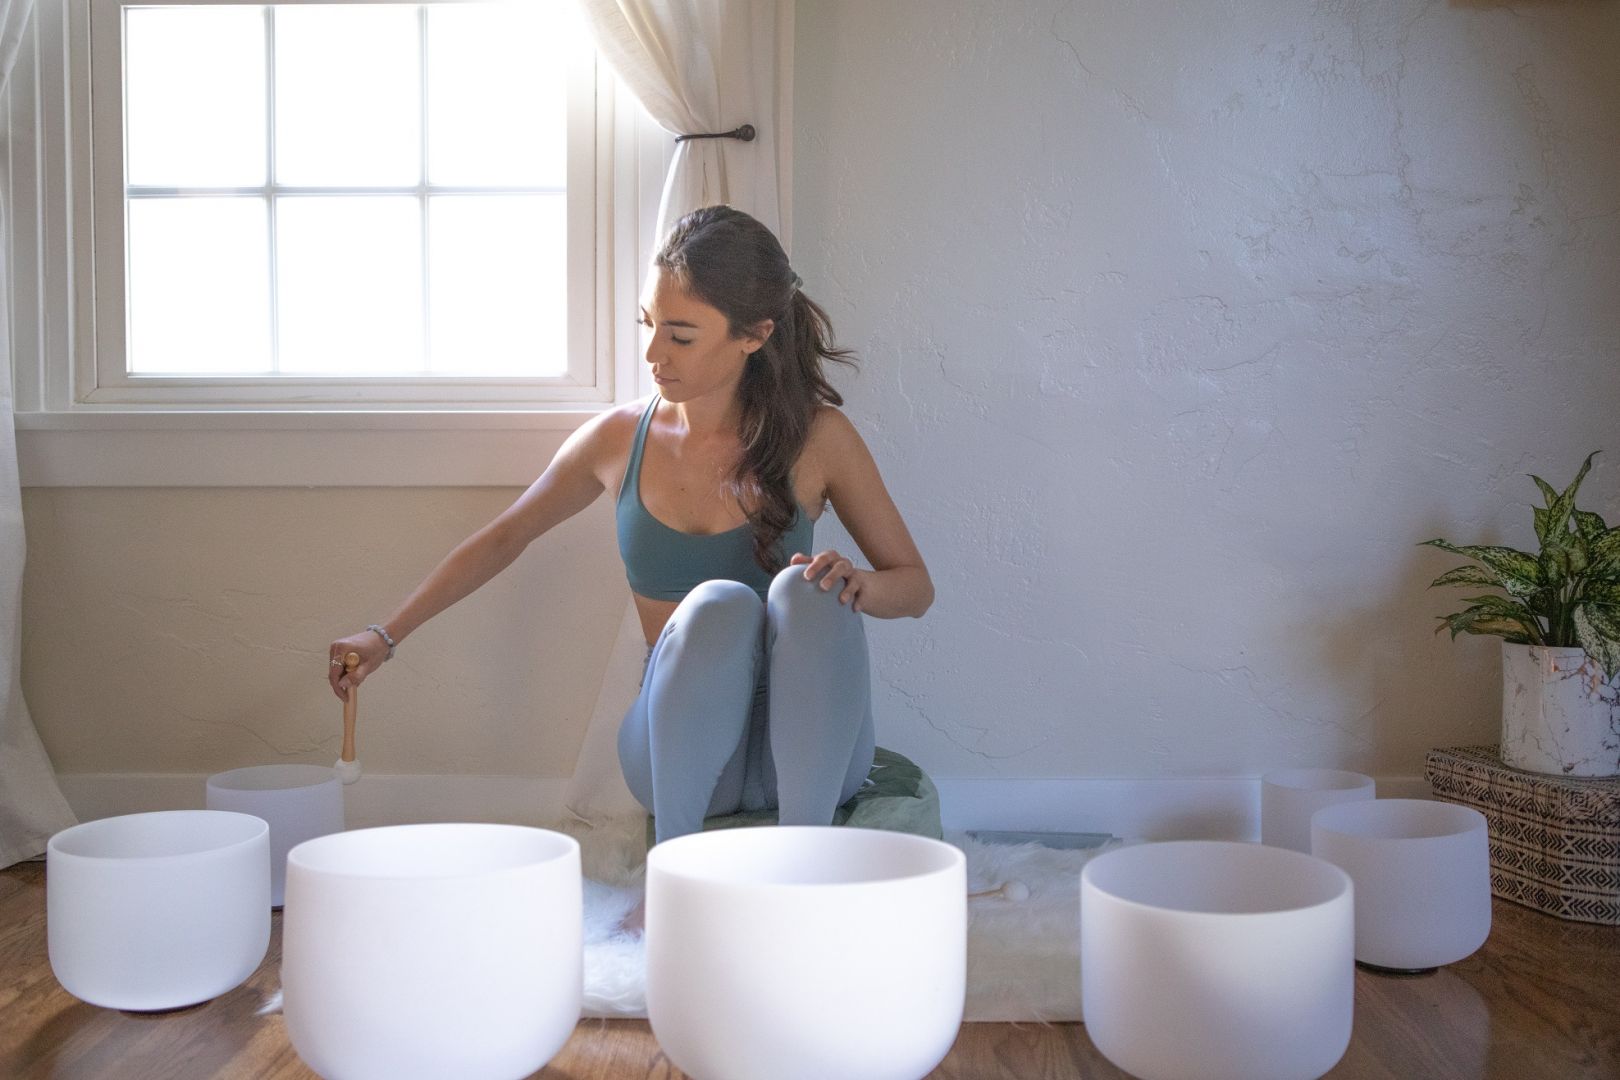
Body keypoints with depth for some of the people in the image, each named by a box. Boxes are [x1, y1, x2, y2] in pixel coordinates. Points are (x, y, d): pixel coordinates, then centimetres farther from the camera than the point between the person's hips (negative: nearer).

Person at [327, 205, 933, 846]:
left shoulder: (816, 437, -5)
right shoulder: (617, 439, 2)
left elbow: (915, 586, 3)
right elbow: (504, 538, 17)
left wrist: (857, 582, -20)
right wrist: (386, 635, 17)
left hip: (808, 753, 0)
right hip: (680, 755, 1)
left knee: (808, 589, -31)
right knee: (719, 604, -32)